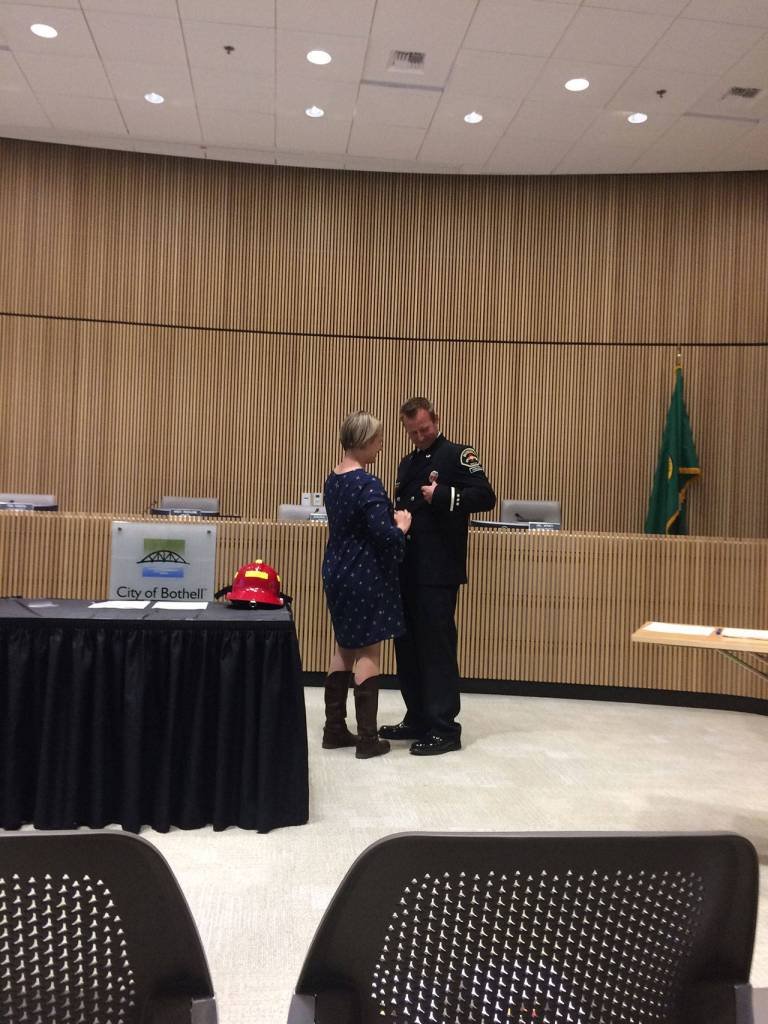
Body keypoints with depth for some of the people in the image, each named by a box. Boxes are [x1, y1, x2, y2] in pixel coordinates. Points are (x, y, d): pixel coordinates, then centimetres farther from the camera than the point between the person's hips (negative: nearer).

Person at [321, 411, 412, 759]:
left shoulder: (333, 480, 8)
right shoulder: (367, 484, -20)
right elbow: (384, 535, -26)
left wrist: (389, 518, 8)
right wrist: (402, 526, -5)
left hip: (338, 572, 8)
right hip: (366, 577, -8)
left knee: (345, 648, 16)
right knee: (368, 653, 1)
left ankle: (334, 729, 23)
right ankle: (368, 739, 9)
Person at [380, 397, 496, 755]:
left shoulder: (457, 455, -4)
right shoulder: (407, 464, 19)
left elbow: (485, 496, -14)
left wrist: (442, 495, -22)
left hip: (438, 571, -8)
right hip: (407, 569, 8)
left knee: (436, 647, -5)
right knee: (407, 644, 12)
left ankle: (444, 729, 4)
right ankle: (418, 719, 24)